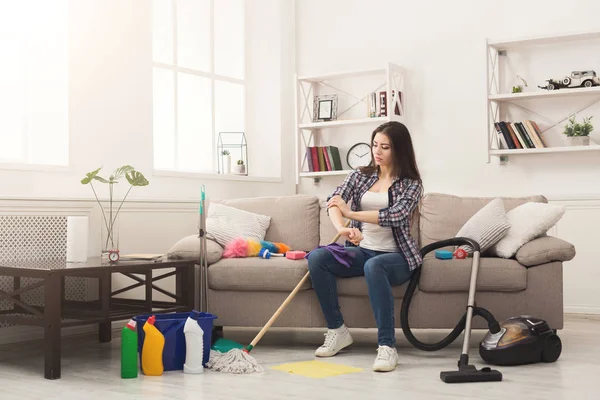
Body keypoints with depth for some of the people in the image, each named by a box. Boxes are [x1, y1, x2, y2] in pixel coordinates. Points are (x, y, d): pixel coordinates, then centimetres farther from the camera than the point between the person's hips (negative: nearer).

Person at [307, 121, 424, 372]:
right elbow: (333, 202, -7)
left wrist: (350, 213, -15)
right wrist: (341, 228, -30)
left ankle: (387, 346, -38)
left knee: (373, 265, -39)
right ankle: (337, 331, -13)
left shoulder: (411, 184, 1)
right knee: (316, 256, -22)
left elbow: (395, 215, -18)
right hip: (362, 251, 4)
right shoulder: (359, 176, 11)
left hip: (396, 257, -4)